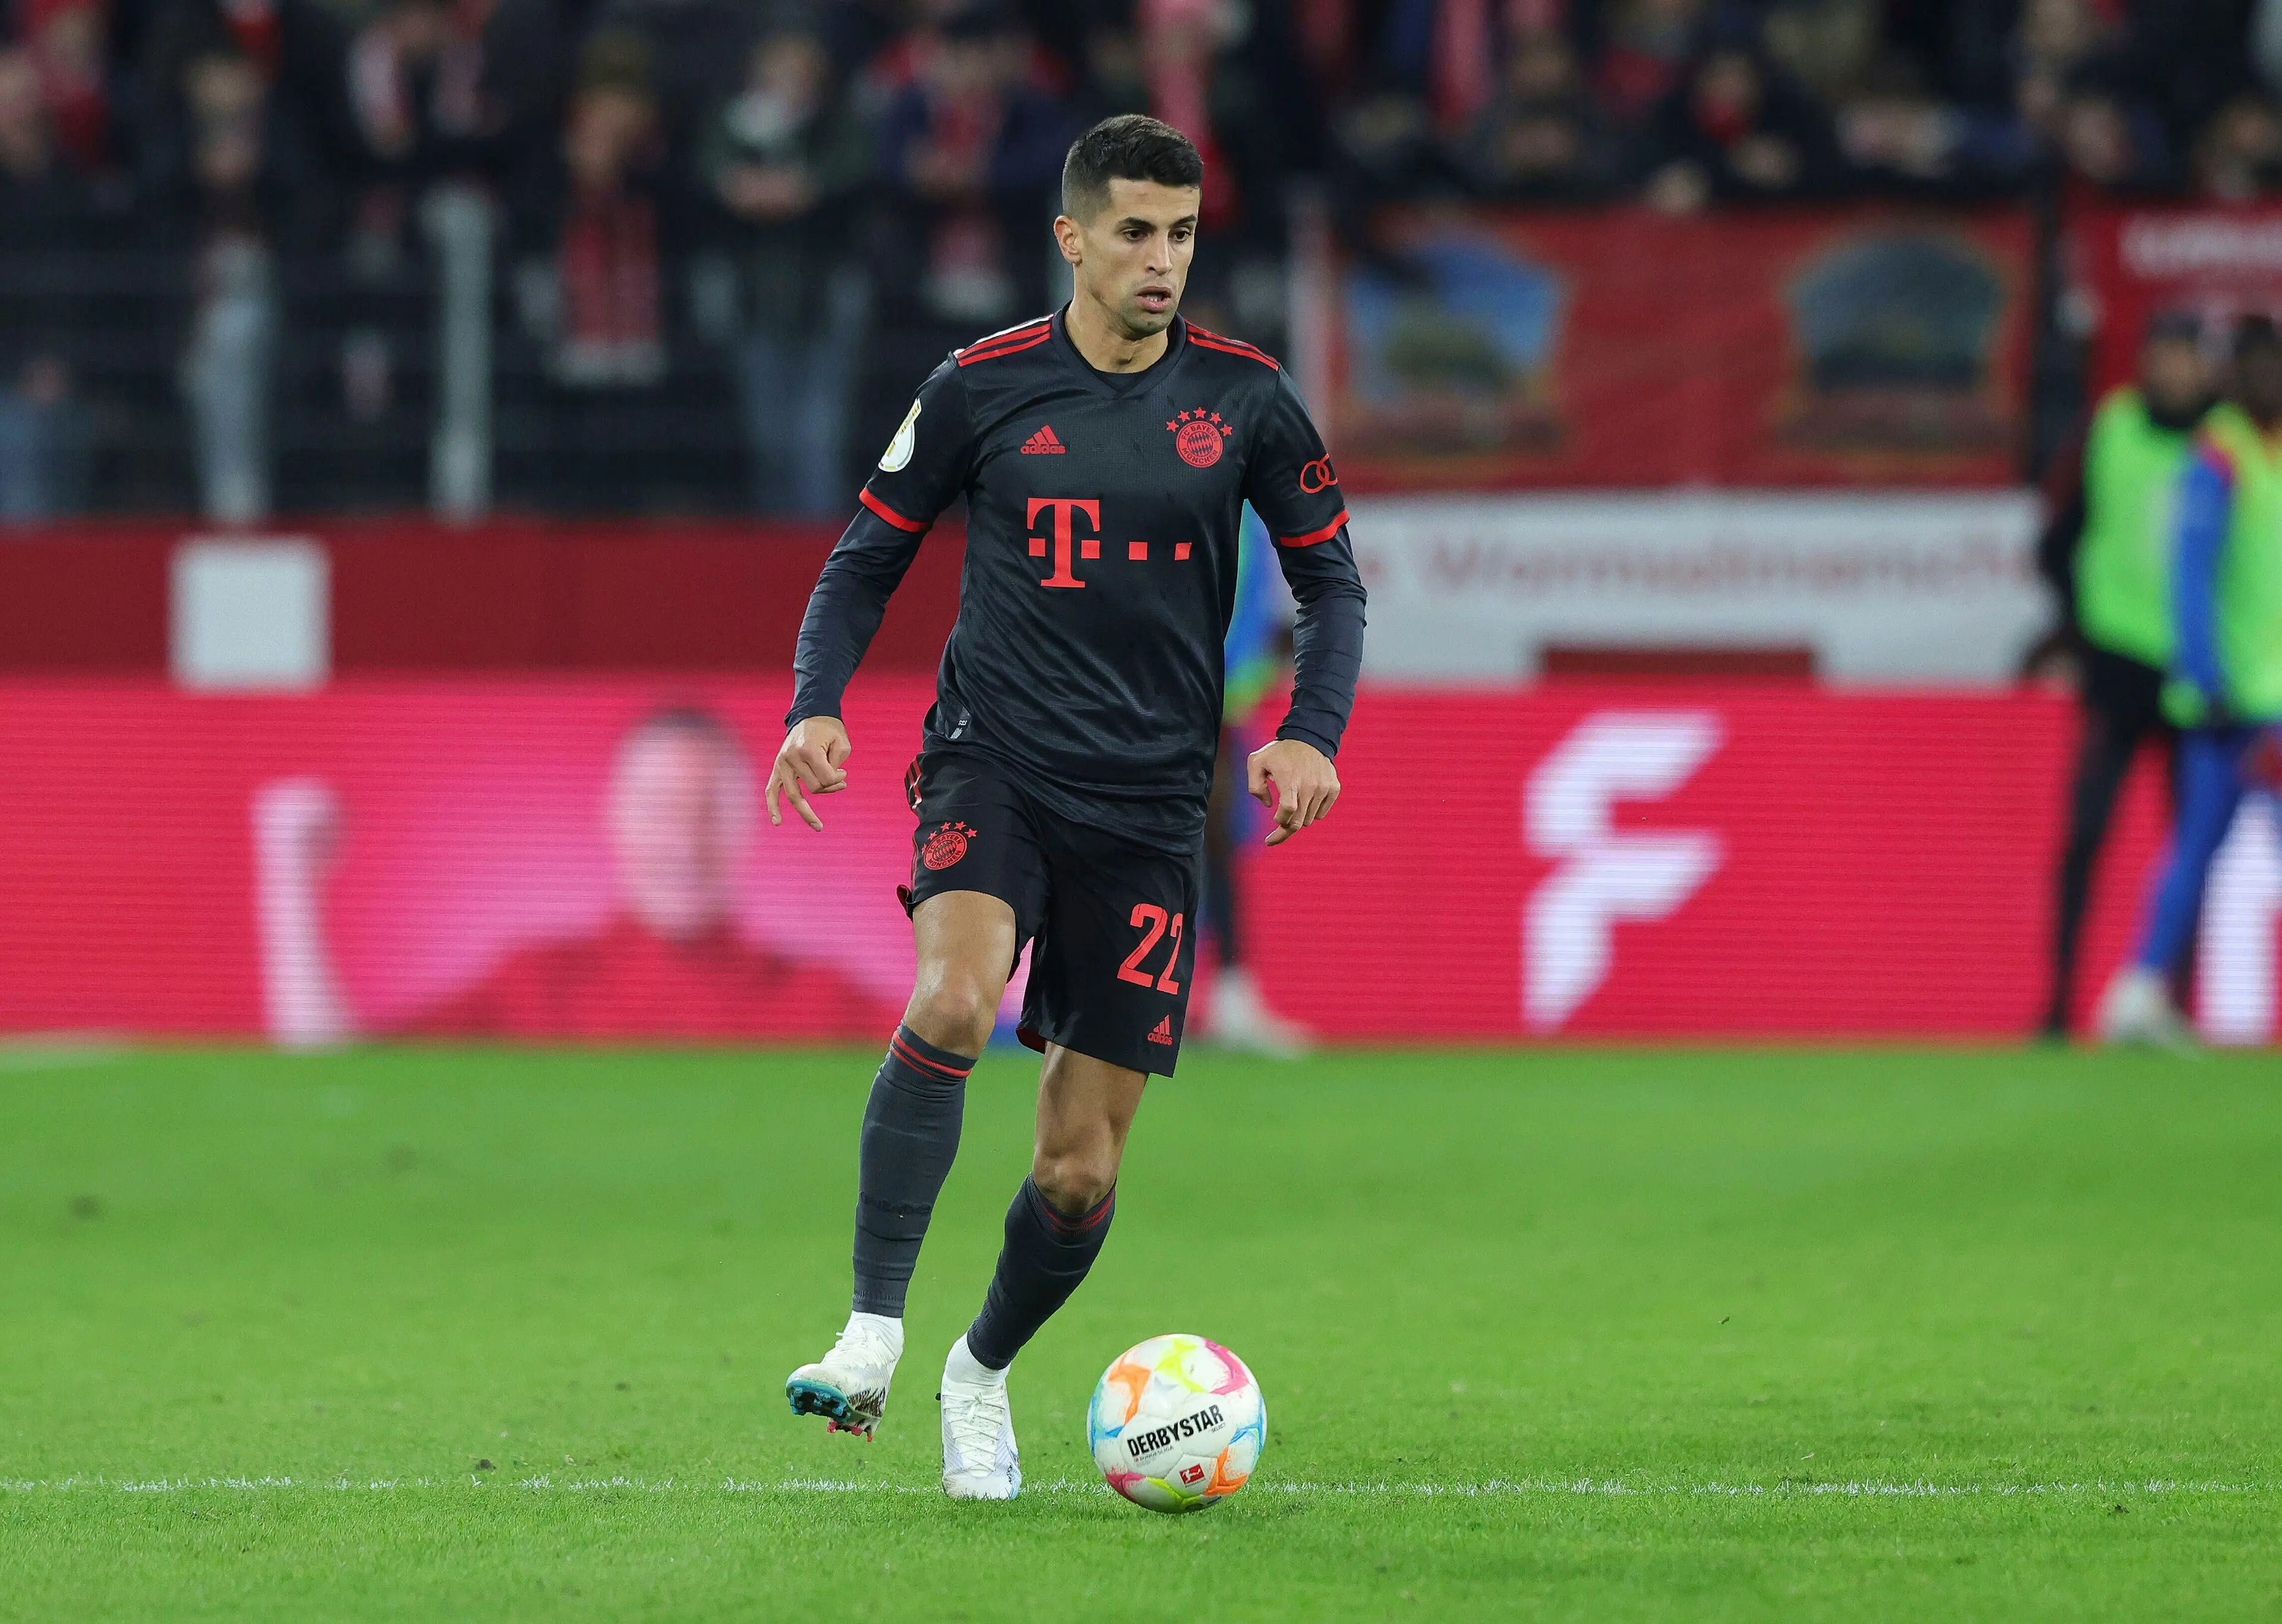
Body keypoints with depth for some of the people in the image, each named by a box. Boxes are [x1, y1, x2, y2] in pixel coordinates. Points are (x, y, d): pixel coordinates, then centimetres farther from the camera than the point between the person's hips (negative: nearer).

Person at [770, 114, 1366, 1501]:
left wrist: (1311, 732, -6)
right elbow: (869, 559, 9)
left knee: (1081, 1169, 1)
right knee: (955, 995, -33)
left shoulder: (1243, 399, 2)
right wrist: (816, 708, -7)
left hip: (1150, 802, 2)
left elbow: (1331, 578, 10)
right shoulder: (982, 389, 0)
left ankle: (984, 1372, 30)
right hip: (995, 762, -2)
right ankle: (872, 1336, -28)